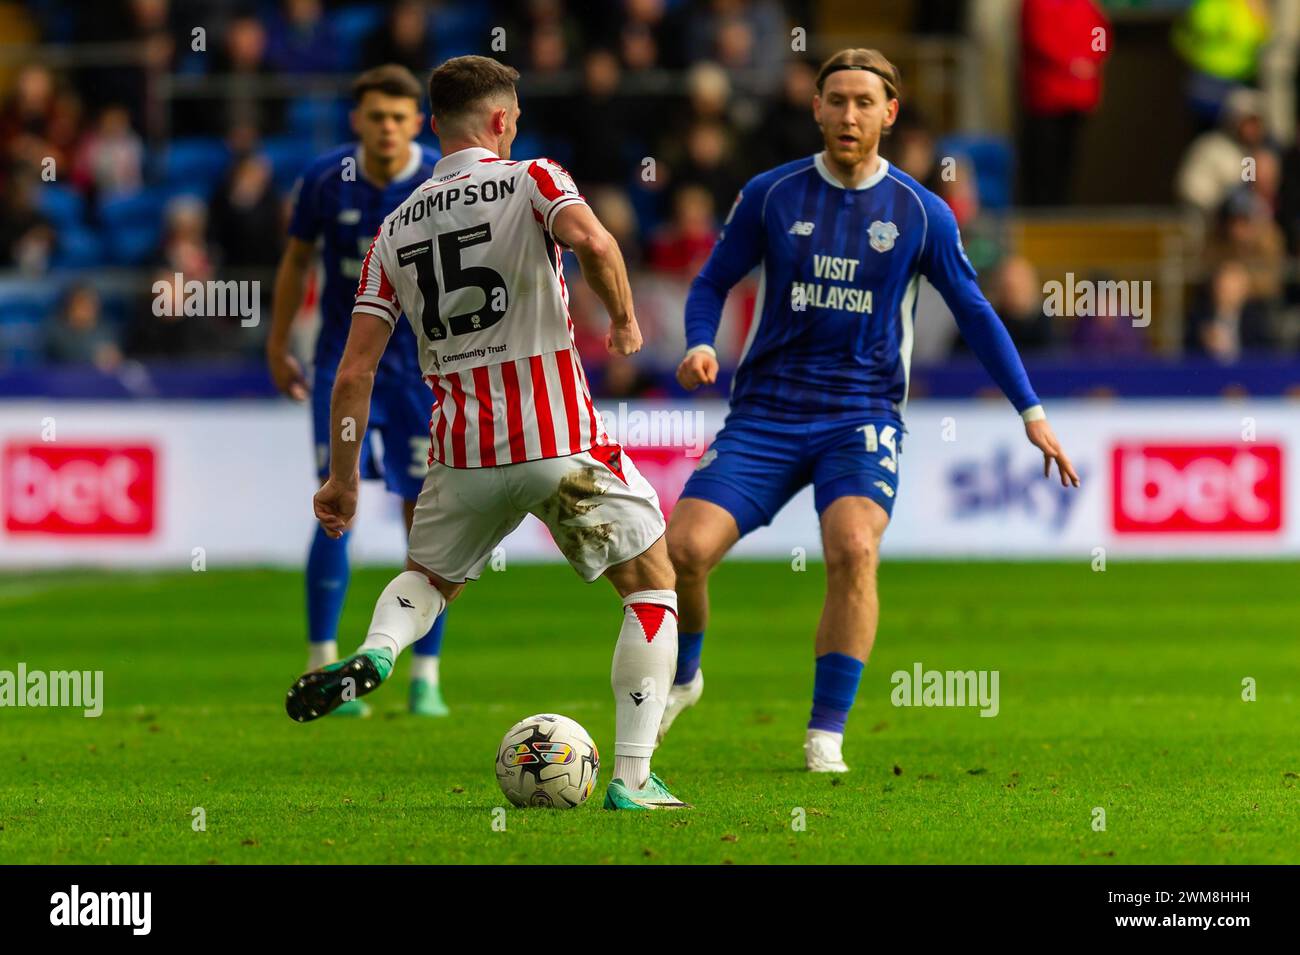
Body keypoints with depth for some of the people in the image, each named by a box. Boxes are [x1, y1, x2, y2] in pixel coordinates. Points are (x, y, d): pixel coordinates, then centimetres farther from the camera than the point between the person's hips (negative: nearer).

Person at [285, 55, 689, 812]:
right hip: (561, 438, -4)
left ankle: (374, 655, -4)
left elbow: (356, 370, 7)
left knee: (429, 577, 30)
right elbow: (593, 242, -25)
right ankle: (633, 777, 4)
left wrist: (342, 479, 15)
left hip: (463, 450, 4)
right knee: (653, 586, 13)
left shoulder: (397, 228, 10)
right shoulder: (531, 180, -1)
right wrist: (624, 323, -7)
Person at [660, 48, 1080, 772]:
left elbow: (973, 311, 10)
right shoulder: (771, 195, 3)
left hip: (861, 417, -1)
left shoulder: (920, 213, 2)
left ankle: (827, 738, -19)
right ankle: (682, 677, 17)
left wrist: (1031, 411, 6)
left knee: (854, 549, -29)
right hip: (766, 412, 1)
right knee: (683, 549, -16)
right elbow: (713, 282, 12)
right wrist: (701, 346, -10)